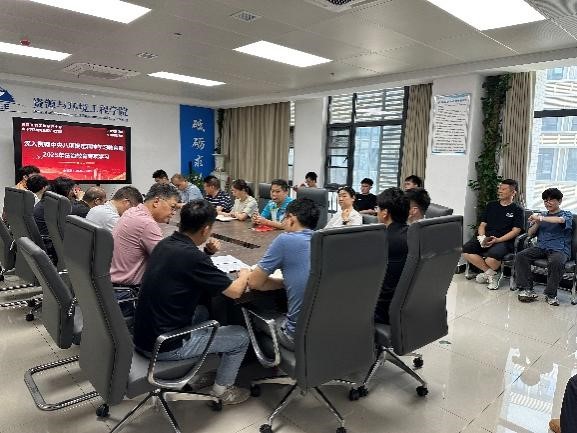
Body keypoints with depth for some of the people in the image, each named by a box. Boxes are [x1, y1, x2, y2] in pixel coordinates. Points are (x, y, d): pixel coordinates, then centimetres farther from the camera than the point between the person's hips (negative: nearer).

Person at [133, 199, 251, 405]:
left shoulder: (164, 244, 0)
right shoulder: (192, 257, -25)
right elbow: (235, 291, -17)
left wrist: (206, 252, 4)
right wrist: (244, 274, 5)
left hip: (142, 335, 8)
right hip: (165, 347, -8)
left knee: (201, 312, 31)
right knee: (241, 336, 7)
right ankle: (222, 389, 27)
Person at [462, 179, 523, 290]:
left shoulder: (517, 209, 8)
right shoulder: (491, 205, 22)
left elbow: (515, 231, -2)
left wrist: (497, 240, -16)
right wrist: (482, 237, -4)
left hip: (504, 241, -5)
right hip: (485, 239, 5)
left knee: (491, 258, -37)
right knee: (466, 250, -25)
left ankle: (488, 273, 2)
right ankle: (492, 274, -9)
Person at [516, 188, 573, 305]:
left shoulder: (567, 215, 10)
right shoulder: (541, 215, 23)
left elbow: (561, 220, -18)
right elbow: (530, 234, 18)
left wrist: (541, 218, -20)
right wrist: (537, 223, 0)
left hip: (559, 249, -4)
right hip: (541, 247, 5)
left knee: (556, 261, -39)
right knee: (520, 256, -23)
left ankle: (550, 294, -23)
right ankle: (527, 290, -22)